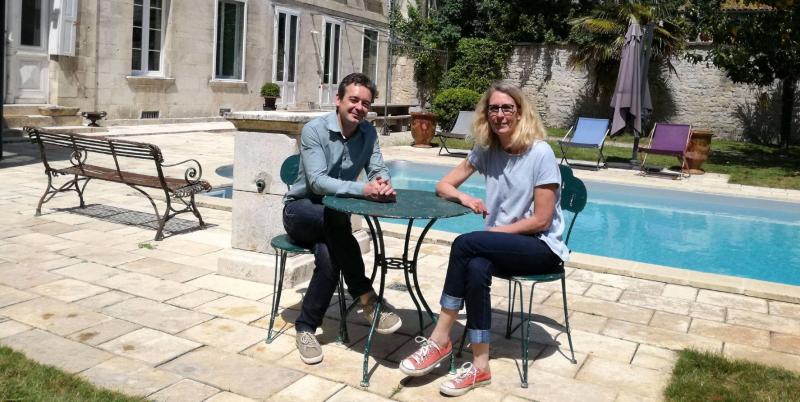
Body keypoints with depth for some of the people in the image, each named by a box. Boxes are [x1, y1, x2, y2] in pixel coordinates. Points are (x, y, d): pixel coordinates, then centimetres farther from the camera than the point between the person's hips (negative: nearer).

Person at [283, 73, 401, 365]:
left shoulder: (368, 132, 0)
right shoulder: (314, 130, -16)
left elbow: (379, 170, -5)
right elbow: (317, 182, -27)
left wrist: (384, 185, -32)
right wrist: (363, 190, -41)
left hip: (333, 215, 4)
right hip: (301, 209, -4)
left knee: (329, 257, -31)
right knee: (337, 218, -38)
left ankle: (306, 328, -13)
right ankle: (366, 297, -27)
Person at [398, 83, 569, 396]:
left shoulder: (540, 153, -15)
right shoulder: (485, 149, 3)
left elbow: (541, 220, -15)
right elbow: (443, 185, 6)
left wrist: (493, 231, -15)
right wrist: (464, 198, -16)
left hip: (543, 247, -5)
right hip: (503, 246, 5)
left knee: (465, 244, -29)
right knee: (475, 268, -31)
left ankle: (441, 340, -18)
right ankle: (480, 367, -24)